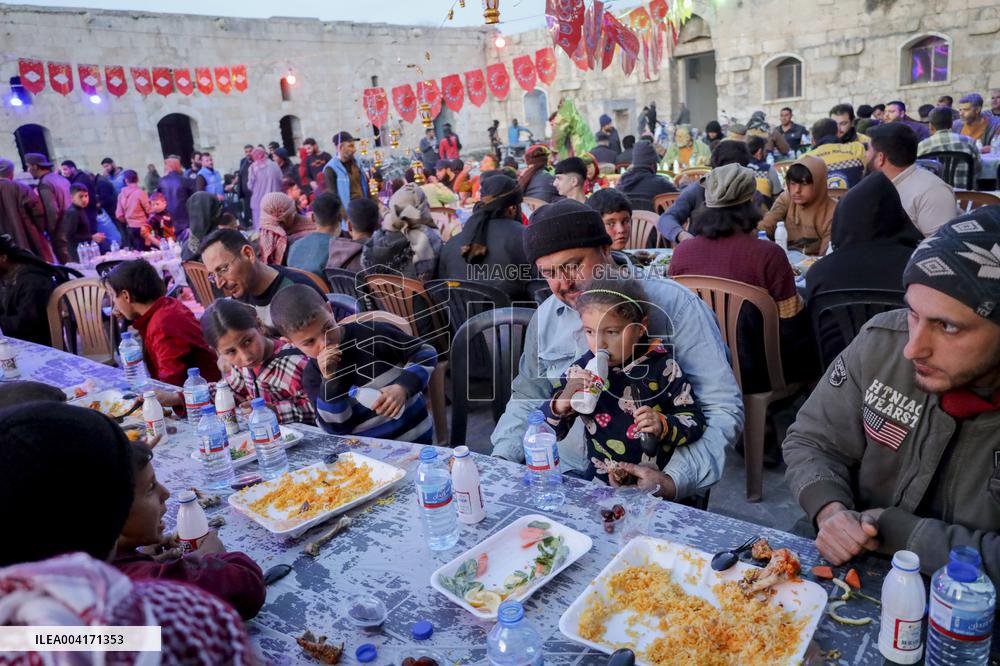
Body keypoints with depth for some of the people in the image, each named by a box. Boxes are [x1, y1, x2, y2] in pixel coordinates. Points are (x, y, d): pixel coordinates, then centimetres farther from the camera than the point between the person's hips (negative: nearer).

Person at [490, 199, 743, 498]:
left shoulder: (674, 305, -9)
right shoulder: (545, 317, 8)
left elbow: (724, 408, -10)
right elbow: (528, 397, 20)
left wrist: (673, 481, -23)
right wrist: (501, 459, 3)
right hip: (560, 472, 4)